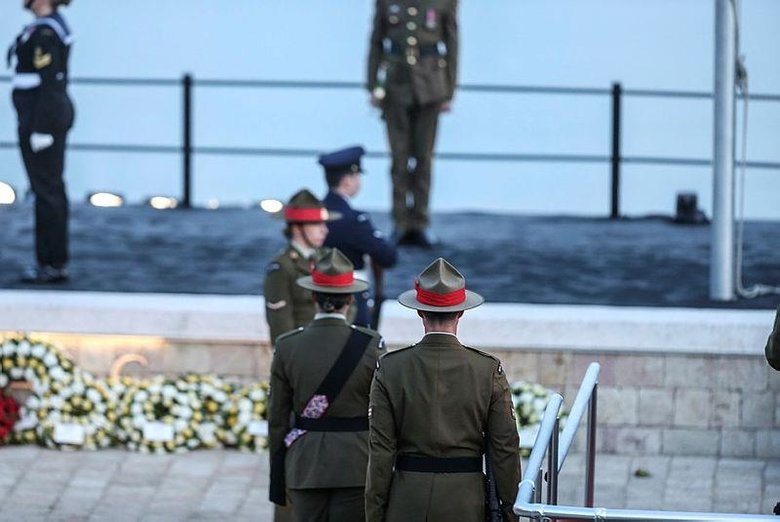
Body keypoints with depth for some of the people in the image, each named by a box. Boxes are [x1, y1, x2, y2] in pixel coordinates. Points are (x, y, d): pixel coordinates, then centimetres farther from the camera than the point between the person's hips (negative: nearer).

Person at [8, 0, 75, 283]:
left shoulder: (43, 32, -18)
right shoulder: (56, 25, 13)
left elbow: (48, 83, -21)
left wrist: (40, 130, -21)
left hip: (40, 118, -10)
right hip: (57, 113, 10)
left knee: (46, 190, -5)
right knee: (52, 189, 11)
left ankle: (52, 263, -2)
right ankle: (57, 262, 15)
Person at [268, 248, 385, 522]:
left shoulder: (287, 347, -2)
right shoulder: (371, 346, -8)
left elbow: (277, 418, 2)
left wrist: (277, 476, 10)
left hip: (304, 466, 2)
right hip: (356, 466, -2)